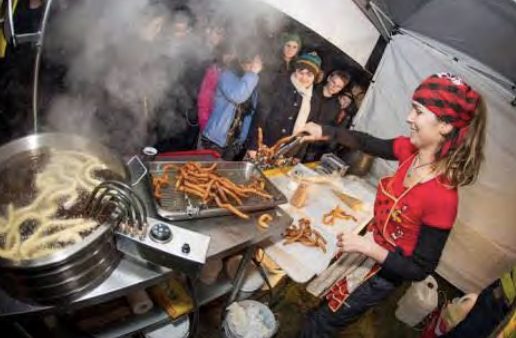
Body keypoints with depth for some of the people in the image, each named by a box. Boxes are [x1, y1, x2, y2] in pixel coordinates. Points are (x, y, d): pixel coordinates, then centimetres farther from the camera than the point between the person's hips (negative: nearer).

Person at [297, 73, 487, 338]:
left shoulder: (442, 198, -34)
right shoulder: (410, 150, -16)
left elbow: (420, 270, -25)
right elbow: (367, 143, 4)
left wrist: (369, 248, -28)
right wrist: (325, 132, 4)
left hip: (384, 272, -6)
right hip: (369, 248, 6)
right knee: (326, 300, 29)